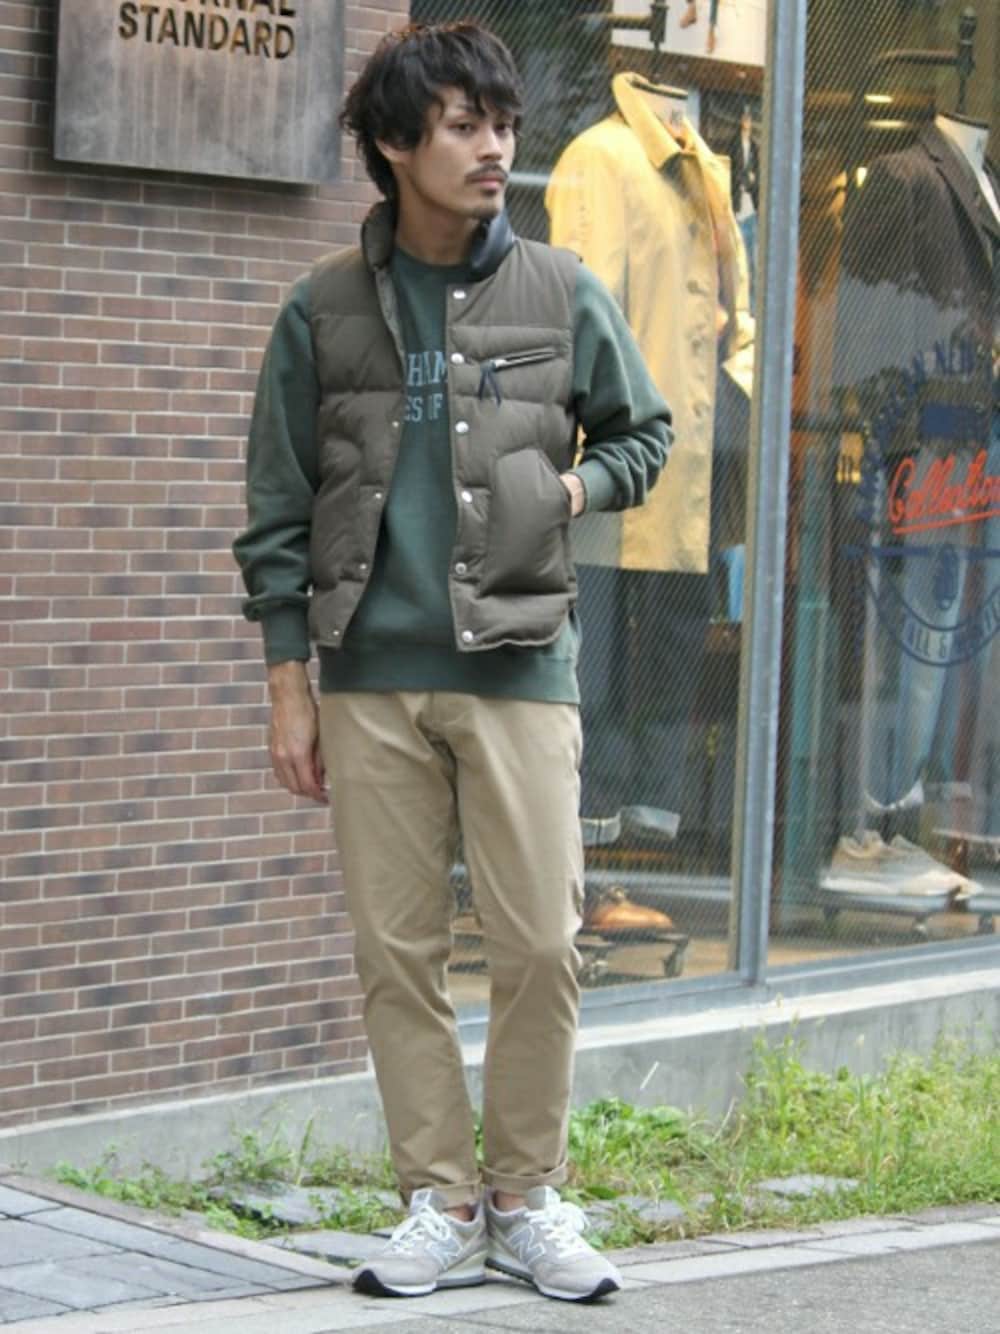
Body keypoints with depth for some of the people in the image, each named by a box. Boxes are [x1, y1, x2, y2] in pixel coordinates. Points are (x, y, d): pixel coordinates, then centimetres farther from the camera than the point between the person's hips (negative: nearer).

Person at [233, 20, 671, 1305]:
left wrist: (575, 486, -4)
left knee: (540, 944, -4)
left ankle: (528, 1197, 11)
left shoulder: (562, 294, 4)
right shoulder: (323, 311, 4)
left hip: (518, 666, 0)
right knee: (396, 949, 2)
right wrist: (288, 687, 2)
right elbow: (277, 511, 6)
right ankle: (441, 1204, 13)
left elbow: (642, 432, 18)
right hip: (372, 674, 0)